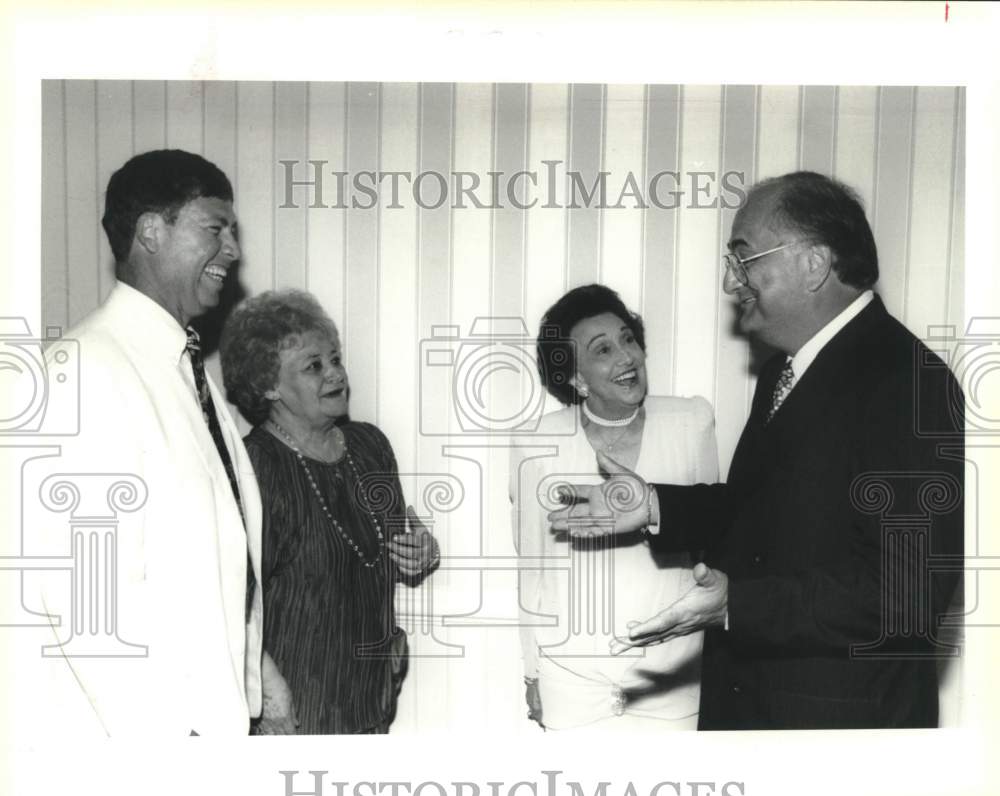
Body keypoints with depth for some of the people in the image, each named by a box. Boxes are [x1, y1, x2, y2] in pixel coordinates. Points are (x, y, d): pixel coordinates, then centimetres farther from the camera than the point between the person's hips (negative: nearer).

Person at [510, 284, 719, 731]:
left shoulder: (692, 423, -8)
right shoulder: (539, 447, -10)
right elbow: (533, 568, 0)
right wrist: (532, 673, 6)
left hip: (671, 670, 1)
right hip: (573, 673, -1)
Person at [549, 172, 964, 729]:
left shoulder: (912, 384, -21)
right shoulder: (785, 370, 10)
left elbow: (908, 590, -26)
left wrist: (738, 605, -29)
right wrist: (656, 506, 2)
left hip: (842, 712, -8)